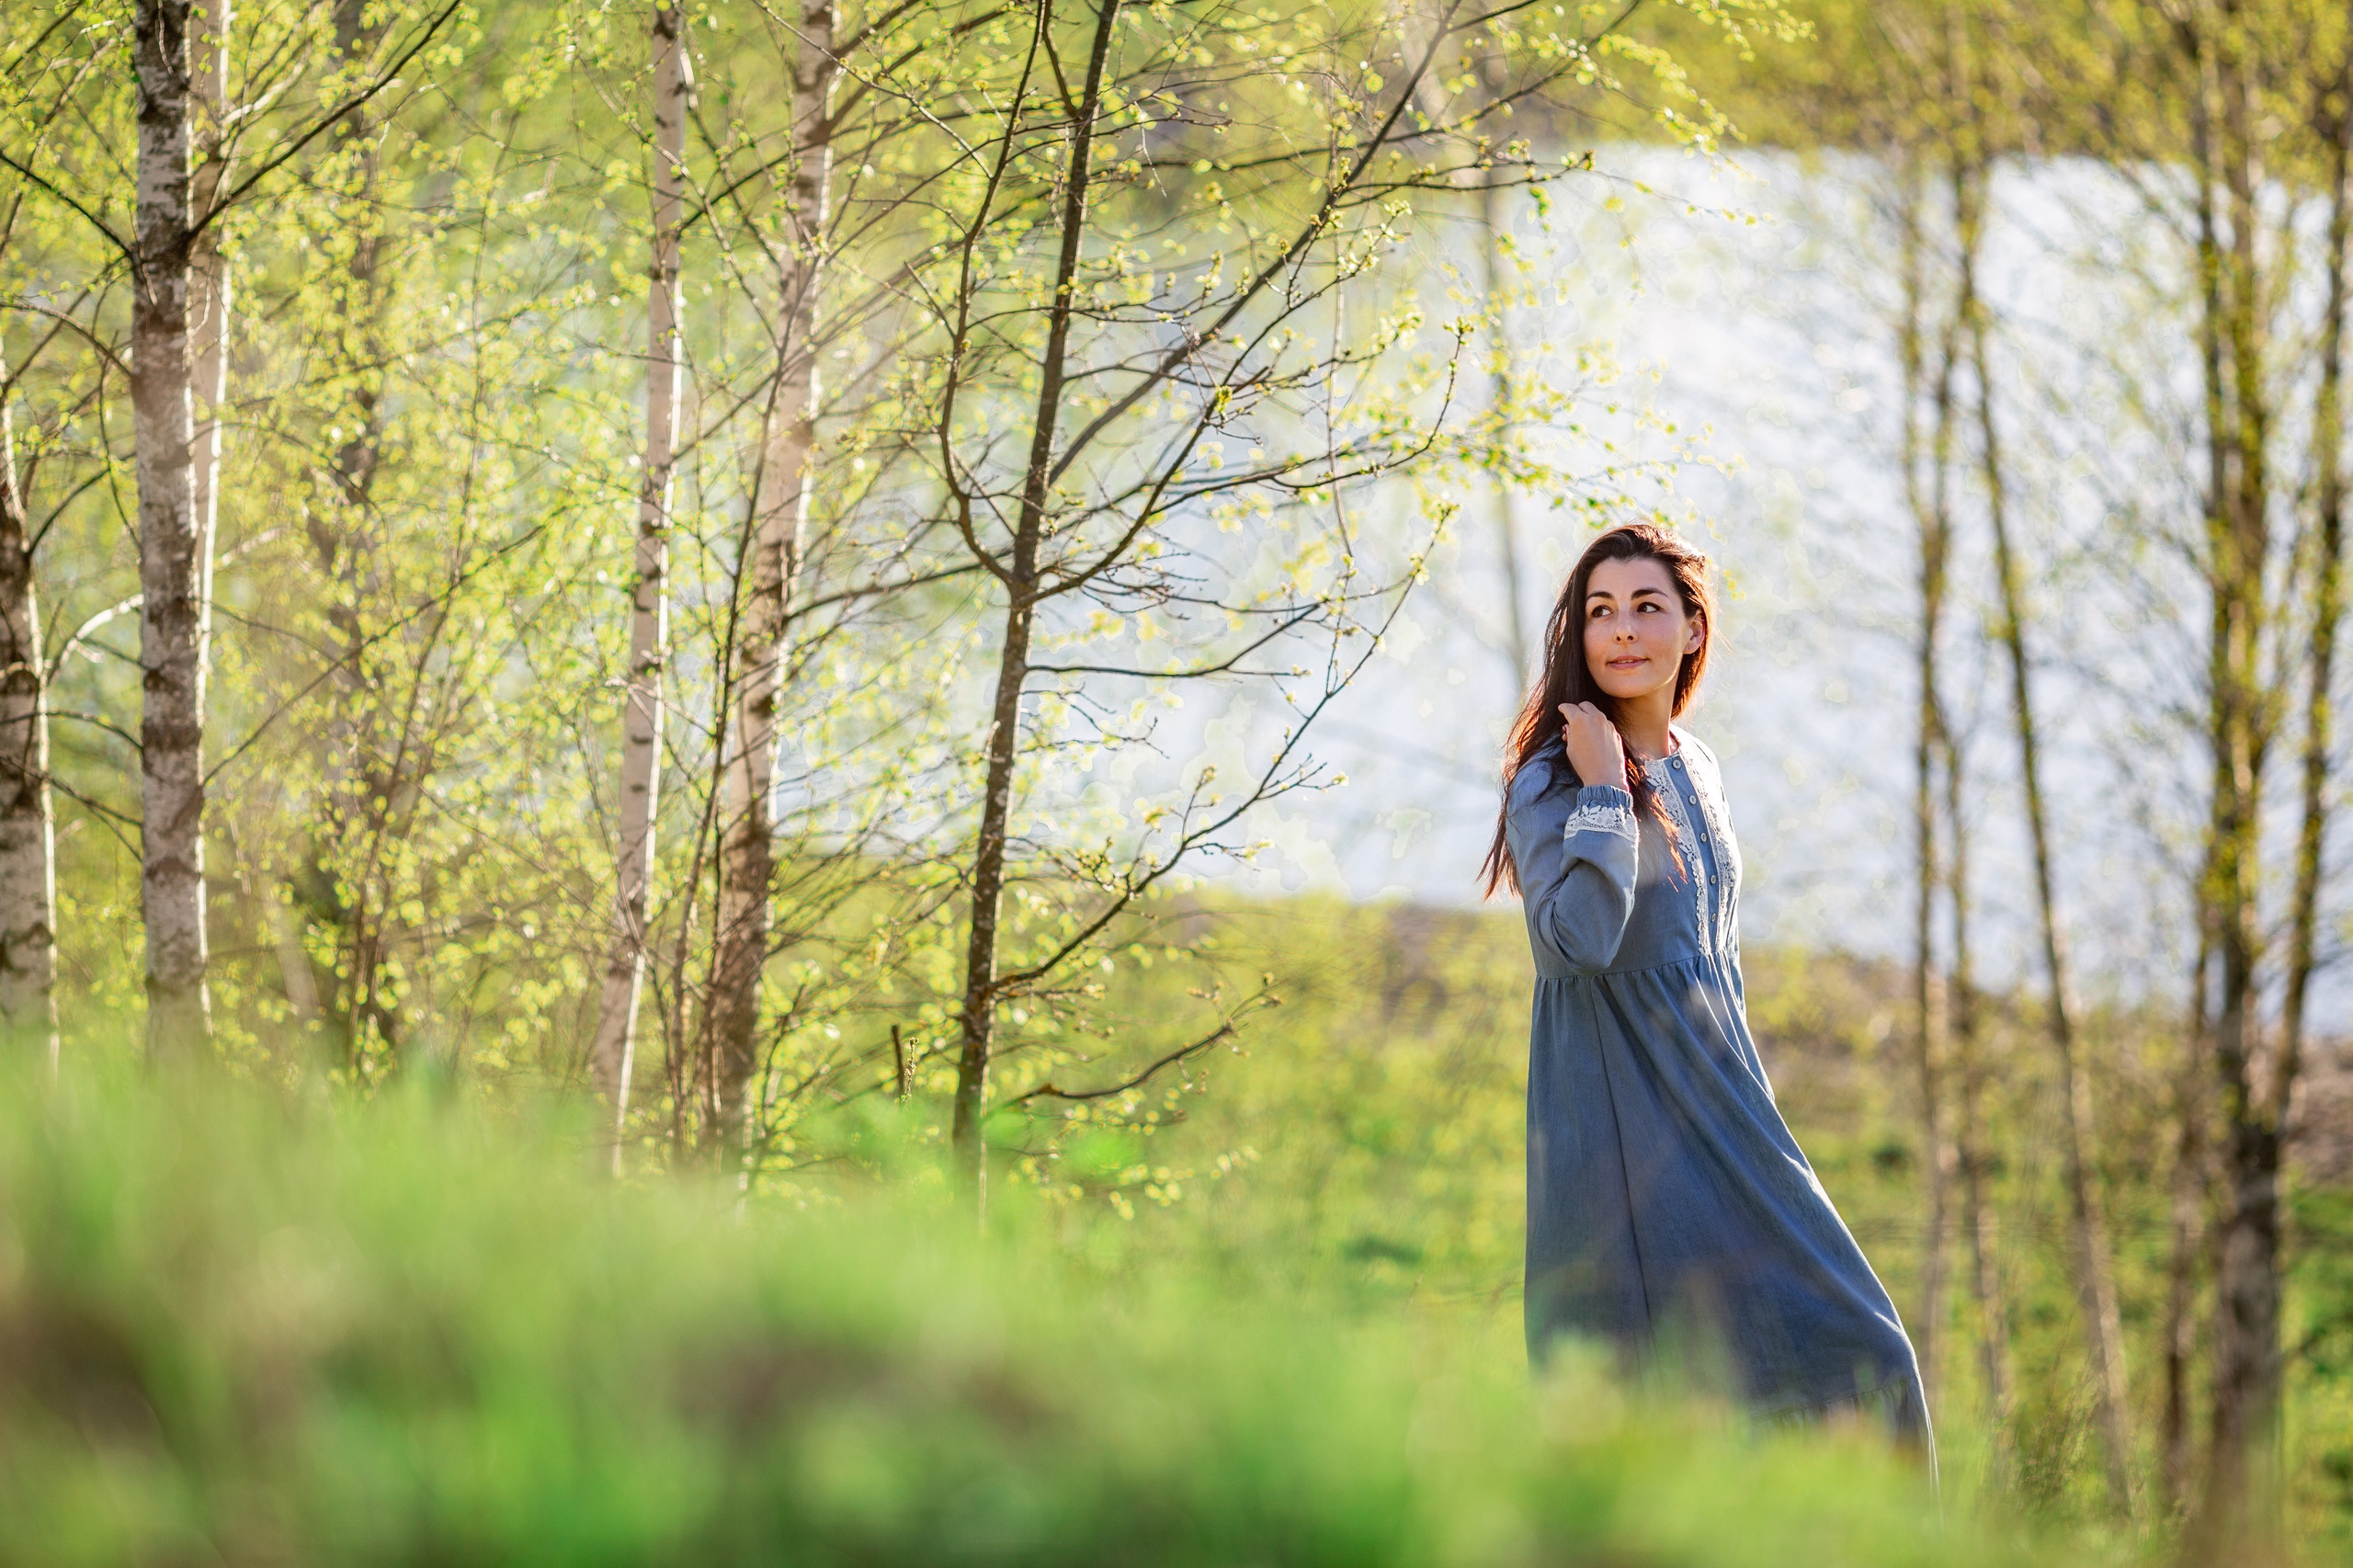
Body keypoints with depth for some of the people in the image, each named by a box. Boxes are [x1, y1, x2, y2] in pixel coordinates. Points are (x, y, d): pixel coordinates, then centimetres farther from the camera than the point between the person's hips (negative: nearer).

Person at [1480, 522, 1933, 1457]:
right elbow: (1577, 940, -25)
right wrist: (1603, 792, -20)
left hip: (1714, 1099, 8)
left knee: (1849, 1355, 2)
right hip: (1620, 1122, -8)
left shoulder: (1694, 772, 13)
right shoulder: (1552, 777, -9)